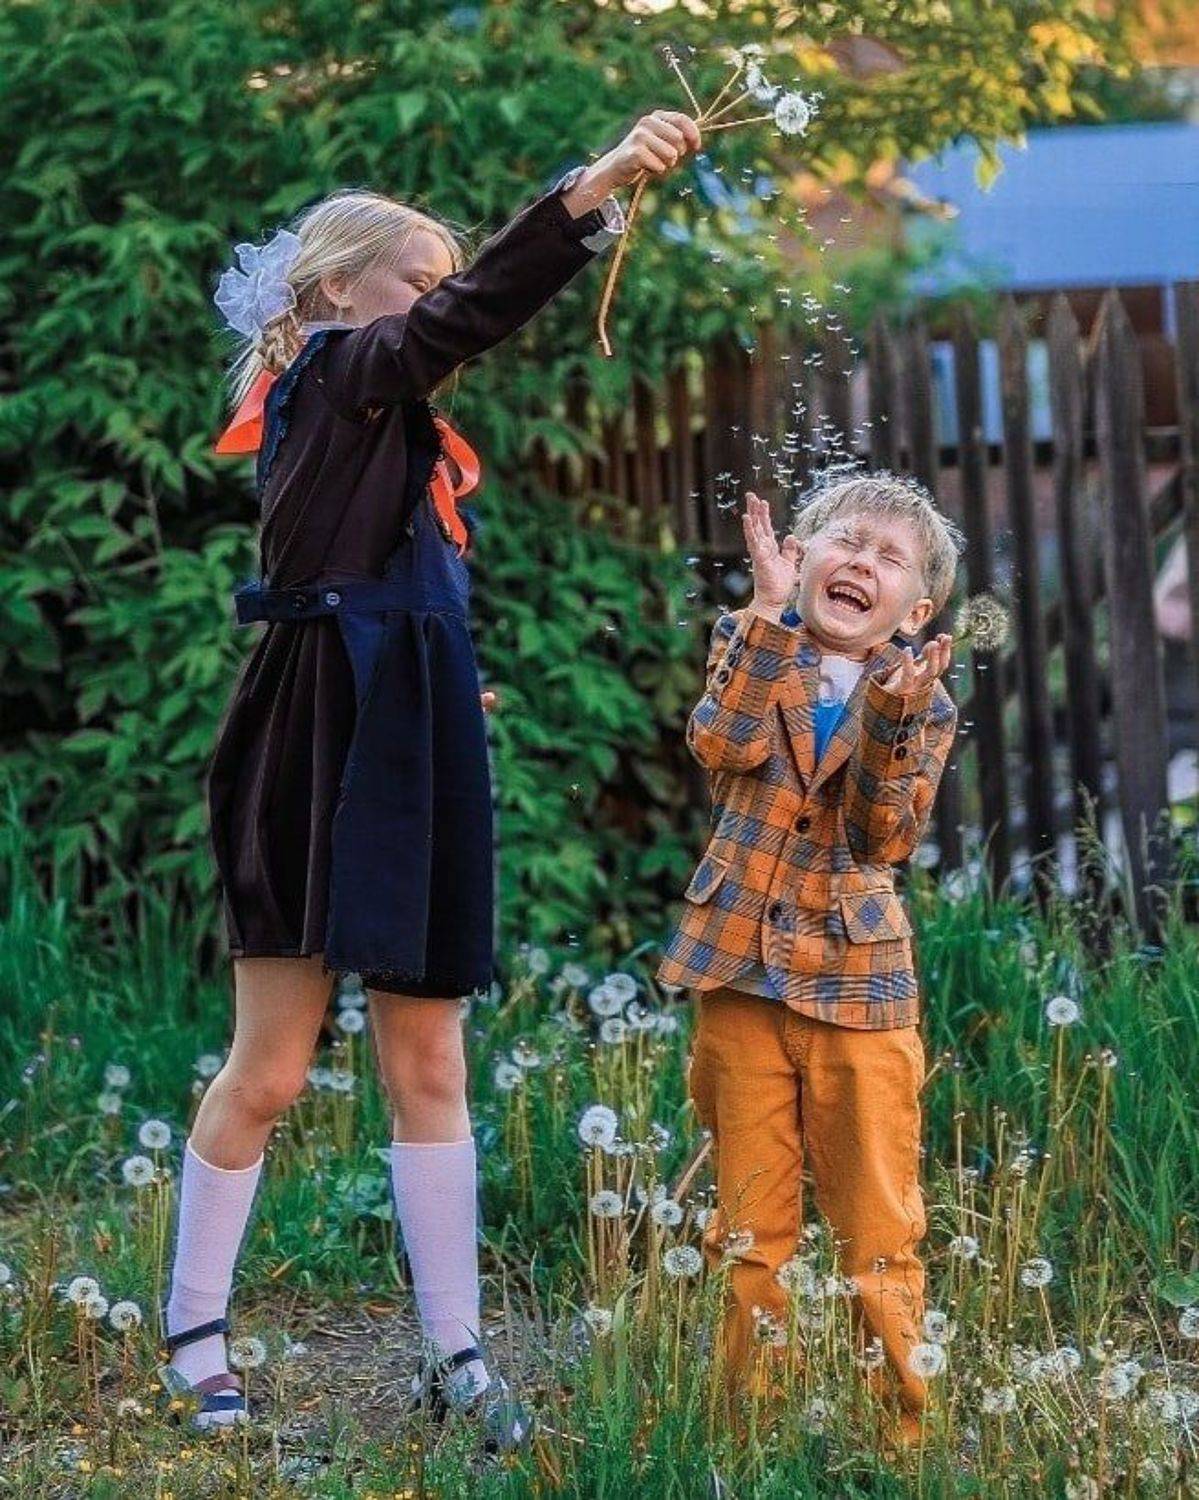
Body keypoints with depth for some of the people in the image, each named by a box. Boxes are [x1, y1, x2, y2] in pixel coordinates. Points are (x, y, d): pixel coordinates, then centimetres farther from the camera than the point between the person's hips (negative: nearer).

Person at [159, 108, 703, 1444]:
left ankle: (454, 1355, 8)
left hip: (408, 758, 9)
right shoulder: (334, 374, -9)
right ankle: (193, 1340, 10)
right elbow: (466, 317, -24)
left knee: (427, 1065, 6)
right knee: (271, 1069, -2)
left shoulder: (374, 408, 18)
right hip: (319, 758, -9)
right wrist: (597, 187, -34)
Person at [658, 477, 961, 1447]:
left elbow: (888, 837, -10)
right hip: (743, 973, 0)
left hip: (860, 978, 0)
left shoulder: (920, 698, 4)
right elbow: (726, 744, -18)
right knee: (749, 1222, 5)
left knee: (879, 1226, 0)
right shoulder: (752, 648, 5)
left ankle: (902, 1420, 8)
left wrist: (892, 720, -25)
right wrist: (774, 614, -22)